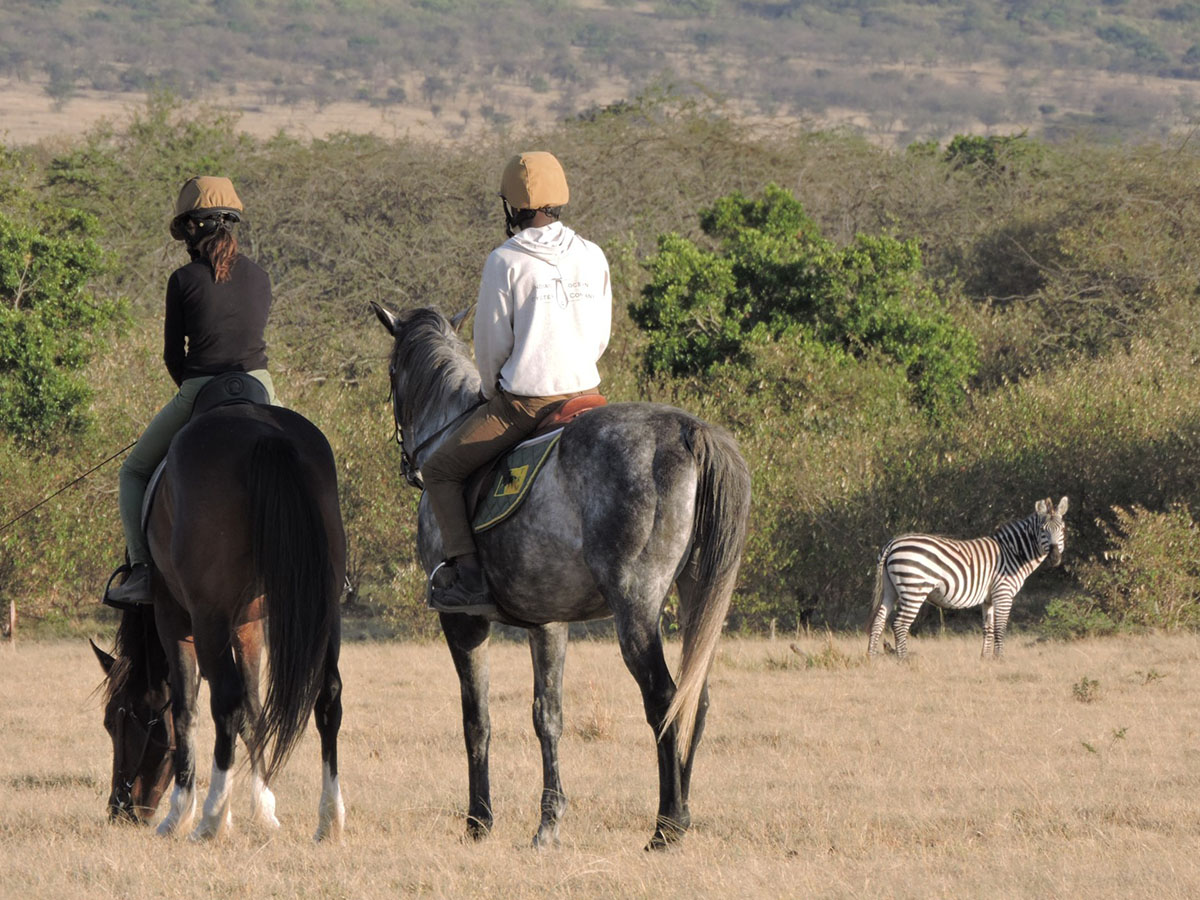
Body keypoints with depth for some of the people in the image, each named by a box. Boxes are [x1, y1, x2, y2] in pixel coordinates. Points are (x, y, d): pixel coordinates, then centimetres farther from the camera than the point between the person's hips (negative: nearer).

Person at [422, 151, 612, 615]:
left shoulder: (506, 261, -12)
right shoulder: (592, 256, 4)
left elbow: (492, 341, -6)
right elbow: (600, 336, 11)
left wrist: (493, 393, 12)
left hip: (522, 402, -5)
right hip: (585, 396, 5)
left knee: (440, 472, 8)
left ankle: (467, 576, -5)